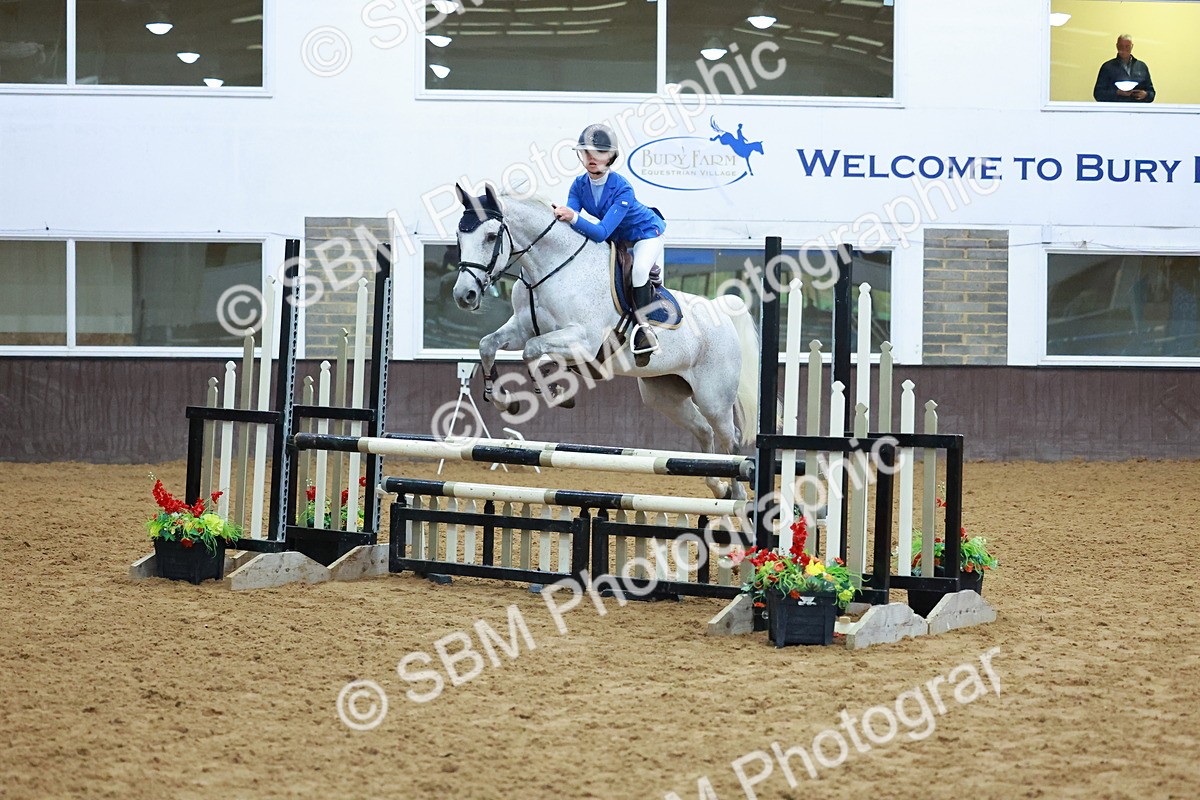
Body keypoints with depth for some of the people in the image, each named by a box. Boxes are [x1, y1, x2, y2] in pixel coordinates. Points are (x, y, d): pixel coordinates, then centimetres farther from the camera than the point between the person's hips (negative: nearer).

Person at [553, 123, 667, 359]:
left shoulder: (622, 189, -36)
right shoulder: (579, 185, -17)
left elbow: (602, 232, -43)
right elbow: (570, 217, -21)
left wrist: (574, 218, -58)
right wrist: (560, 216, -45)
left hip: (646, 231, -8)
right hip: (617, 237, 8)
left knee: (639, 269, -33)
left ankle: (644, 326, -22)